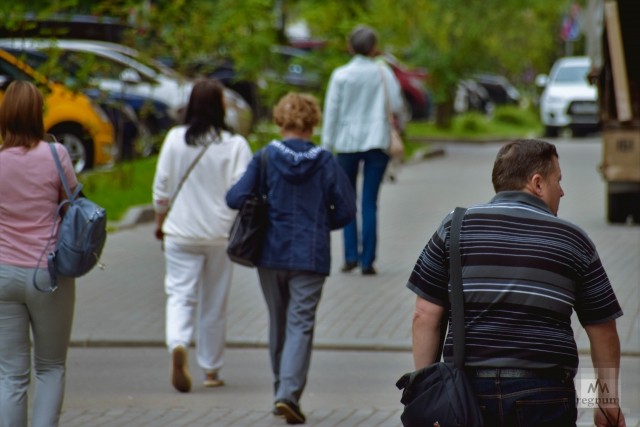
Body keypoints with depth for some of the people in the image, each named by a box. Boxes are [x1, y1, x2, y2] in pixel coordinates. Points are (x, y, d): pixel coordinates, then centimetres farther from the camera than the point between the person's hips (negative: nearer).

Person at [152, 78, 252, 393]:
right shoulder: (235, 145, -7)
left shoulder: (175, 139, -2)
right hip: (221, 234, 0)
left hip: (180, 232, 0)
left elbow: (161, 187, 2)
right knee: (214, 303, 11)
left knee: (180, 294, 2)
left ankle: (178, 345, -26)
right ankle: (211, 370, 19)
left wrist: (160, 222, 16)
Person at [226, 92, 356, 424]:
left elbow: (236, 198, -11)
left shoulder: (265, 157, -5)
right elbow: (345, 210, -4)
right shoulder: (325, 162, -4)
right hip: (310, 257, -2)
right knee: (301, 325, -2)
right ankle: (289, 393, -18)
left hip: (271, 254, 2)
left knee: (278, 323, 17)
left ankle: (282, 392, 24)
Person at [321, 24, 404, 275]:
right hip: (376, 142, 0)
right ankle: (367, 261, -1)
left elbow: (331, 112, -3)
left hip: (347, 143, 0)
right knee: (369, 203, 2)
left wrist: (327, 146, 3)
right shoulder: (383, 72, -3)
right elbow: (396, 106, -4)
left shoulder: (341, 75, -4)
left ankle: (351, 256, 1)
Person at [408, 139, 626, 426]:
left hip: (468, 391, 1)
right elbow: (602, 330, 9)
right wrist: (610, 402, 19)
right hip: (545, 394, -1)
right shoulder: (573, 240, 4)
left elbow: (425, 316, 3)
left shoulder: (455, 227, 5)